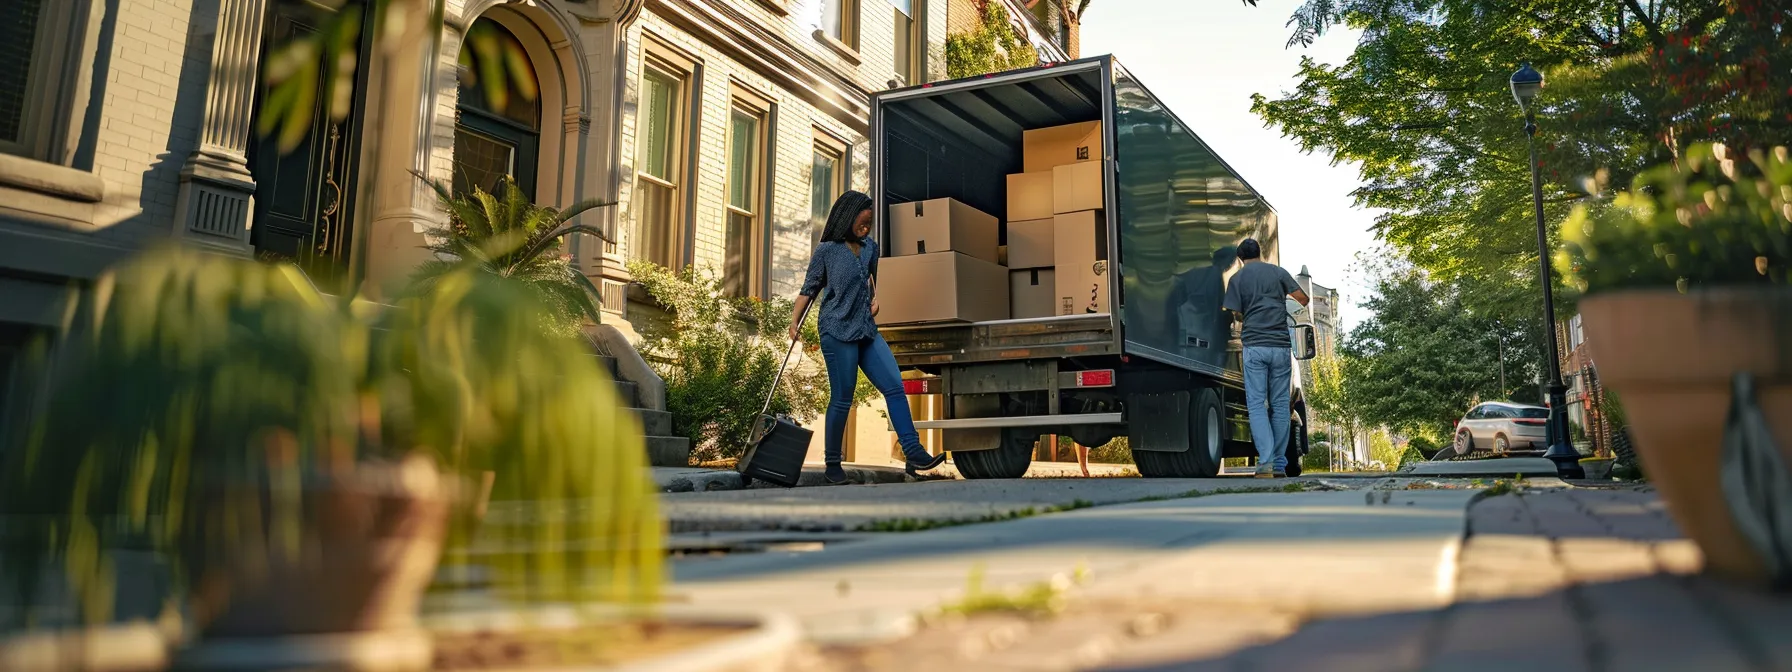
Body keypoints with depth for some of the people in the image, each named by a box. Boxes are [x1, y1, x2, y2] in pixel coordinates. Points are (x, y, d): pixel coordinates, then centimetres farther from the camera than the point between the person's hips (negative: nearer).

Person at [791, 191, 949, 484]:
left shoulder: (870, 248, 13)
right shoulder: (826, 250, -3)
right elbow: (809, 289, 2)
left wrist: (874, 299, 12)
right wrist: (795, 321, -4)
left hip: (867, 332, 6)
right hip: (837, 333, -6)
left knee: (894, 386, -5)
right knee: (842, 399, -2)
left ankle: (914, 454, -6)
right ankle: (833, 465, 11)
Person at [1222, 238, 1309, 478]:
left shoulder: (1237, 278, 5)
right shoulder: (1278, 272, 9)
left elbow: (1236, 314, 0)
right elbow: (1303, 299, 6)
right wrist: (1285, 295, 28)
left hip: (1254, 346, -2)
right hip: (1281, 346, 2)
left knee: (1257, 404, -1)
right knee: (1280, 404, 7)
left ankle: (1266, 462, -14)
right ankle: (1280, 464, 9)